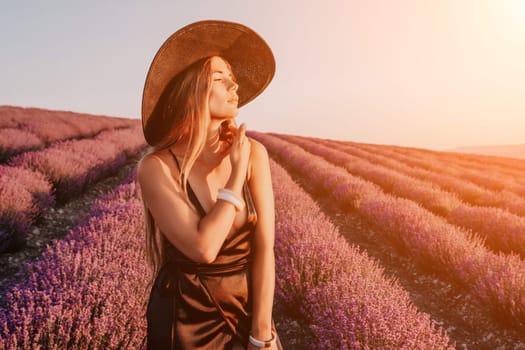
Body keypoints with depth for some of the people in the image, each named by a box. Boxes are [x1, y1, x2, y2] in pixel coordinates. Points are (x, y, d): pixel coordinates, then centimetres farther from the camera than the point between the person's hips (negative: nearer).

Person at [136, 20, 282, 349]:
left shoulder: (254, 152, -11)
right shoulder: (156, 167, -18)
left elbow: (264, 246, -12)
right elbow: (203, 248, -27)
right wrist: (237, 172, -20)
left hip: (248, 306, 2)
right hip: (186, 316, -2)